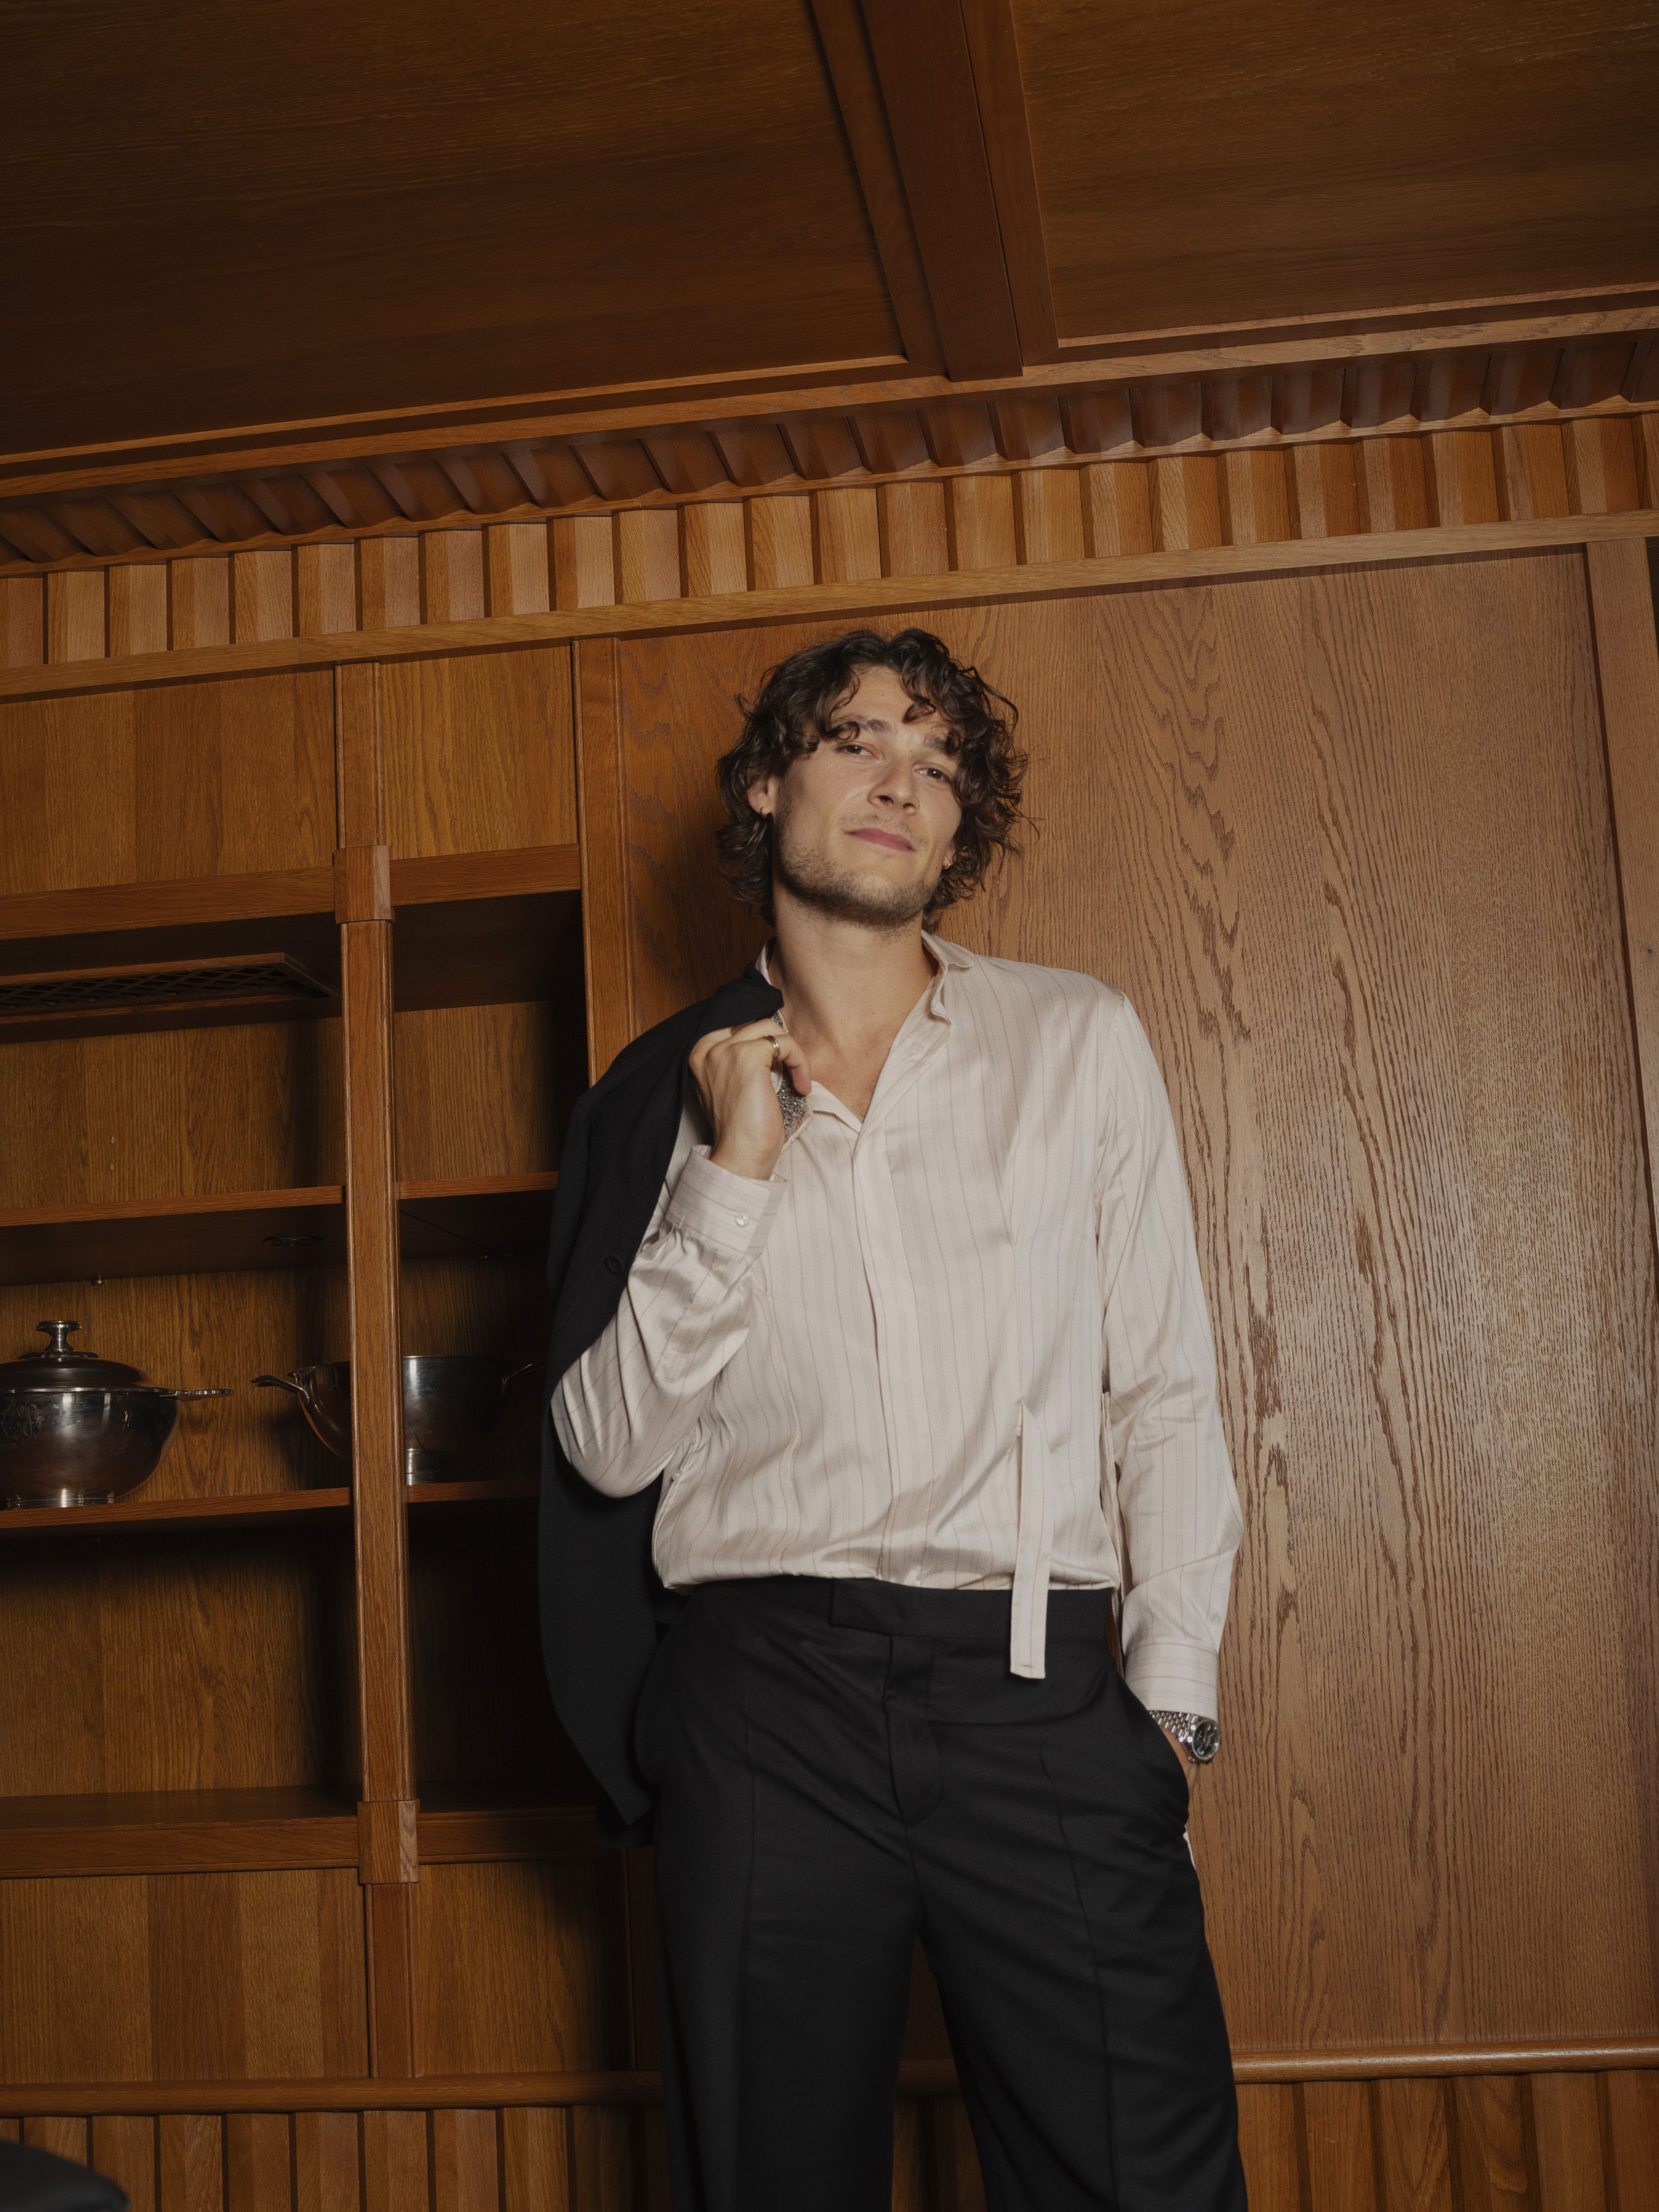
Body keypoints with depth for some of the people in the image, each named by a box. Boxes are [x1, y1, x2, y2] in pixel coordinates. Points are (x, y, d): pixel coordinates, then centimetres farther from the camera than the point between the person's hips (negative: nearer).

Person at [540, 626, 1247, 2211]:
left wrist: (1171, 1691, -2)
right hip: (764, 1693, 1)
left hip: (1036, 1686, 0)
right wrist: (734, 1175, -5)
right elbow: (608, 1449, 3)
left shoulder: (1078, 1041, 10)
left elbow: (1165, 1390, 7)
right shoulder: (666, 1095, 10)